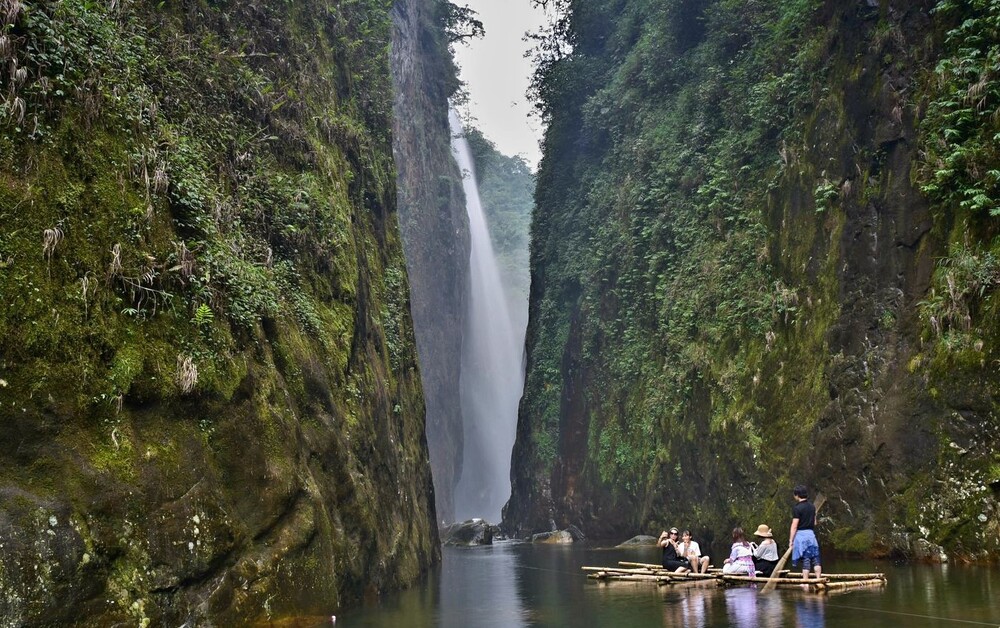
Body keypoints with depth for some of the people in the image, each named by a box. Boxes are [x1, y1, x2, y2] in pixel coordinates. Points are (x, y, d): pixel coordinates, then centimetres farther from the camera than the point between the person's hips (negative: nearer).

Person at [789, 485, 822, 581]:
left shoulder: (797, 508, -13)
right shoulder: (812, 506, 9)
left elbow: (794, 526, -15)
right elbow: (815, 522, 15)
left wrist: (791, 540, -10)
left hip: (801, 534, -6)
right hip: (811, 533, 6)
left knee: (805, 560, -3)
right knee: (815, 559, 8)